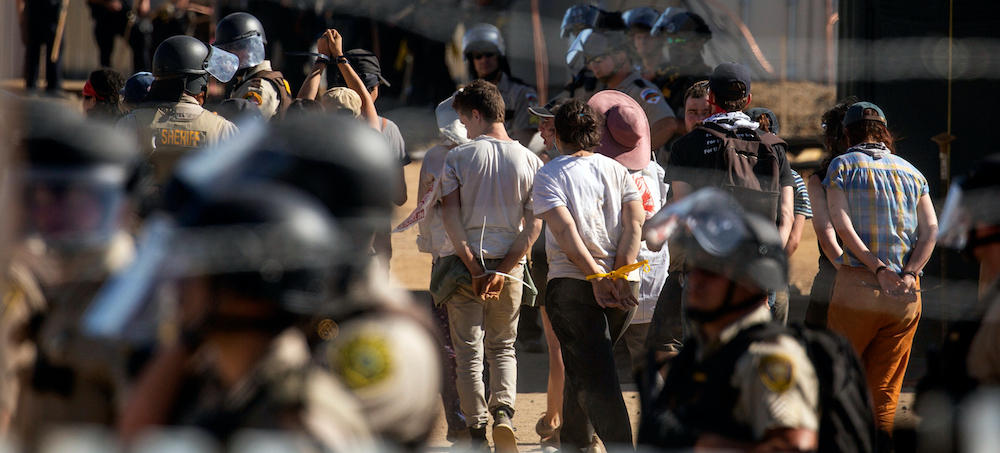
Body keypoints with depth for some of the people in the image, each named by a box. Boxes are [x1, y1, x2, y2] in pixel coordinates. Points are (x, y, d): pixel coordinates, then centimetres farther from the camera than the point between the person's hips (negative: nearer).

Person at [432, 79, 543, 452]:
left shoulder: (458, 158, -4)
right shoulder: (530, 162, 1)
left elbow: (451, 217, -11)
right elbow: (534, 225, -4)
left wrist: (474, 268, -11)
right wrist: (502, 270, -6)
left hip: (465, 263, -2)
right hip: (509, 265, 2)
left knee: (469, 352, 5)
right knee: (503, 347, 16)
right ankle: (503, 411, -8)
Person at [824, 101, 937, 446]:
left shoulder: (843, 165, 4)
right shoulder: (911, 172, 14)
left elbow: (840, 223, -10)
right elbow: (931, 230, 2)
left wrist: (877, 268, -14)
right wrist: (909, 274, -7)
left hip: (858, 284, -3)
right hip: (907, 293, 3)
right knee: (885, 388, 6)